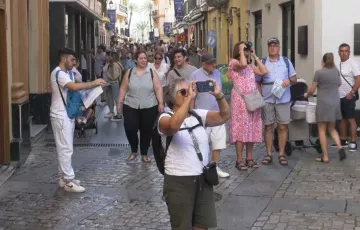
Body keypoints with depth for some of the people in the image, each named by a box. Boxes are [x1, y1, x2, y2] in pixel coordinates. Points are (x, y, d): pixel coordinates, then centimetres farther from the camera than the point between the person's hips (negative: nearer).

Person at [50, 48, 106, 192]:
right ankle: (69, 181, -2)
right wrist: (94, 83, -25)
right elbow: (74, 87, -32)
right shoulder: (58, 73, -18)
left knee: (65, 148, 14)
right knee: (66, 149, -6)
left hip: (67, 115, 10)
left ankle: (64, 178, 22)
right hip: (60, 116, -10)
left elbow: (73, 90, 16)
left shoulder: (67, 73, 15)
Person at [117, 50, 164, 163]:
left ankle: (144, 154, 20)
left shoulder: (152, 72, 1)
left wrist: (161, 103, -9)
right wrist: (119, 103, 2)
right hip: (131, 107, 0)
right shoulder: (129, 73, 3)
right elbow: (123, 89, 5)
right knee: (130, 128, -8)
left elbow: (158, 89, -2)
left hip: (149, 107, 0)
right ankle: (134, 151, 16)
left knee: (146, 130, 5)